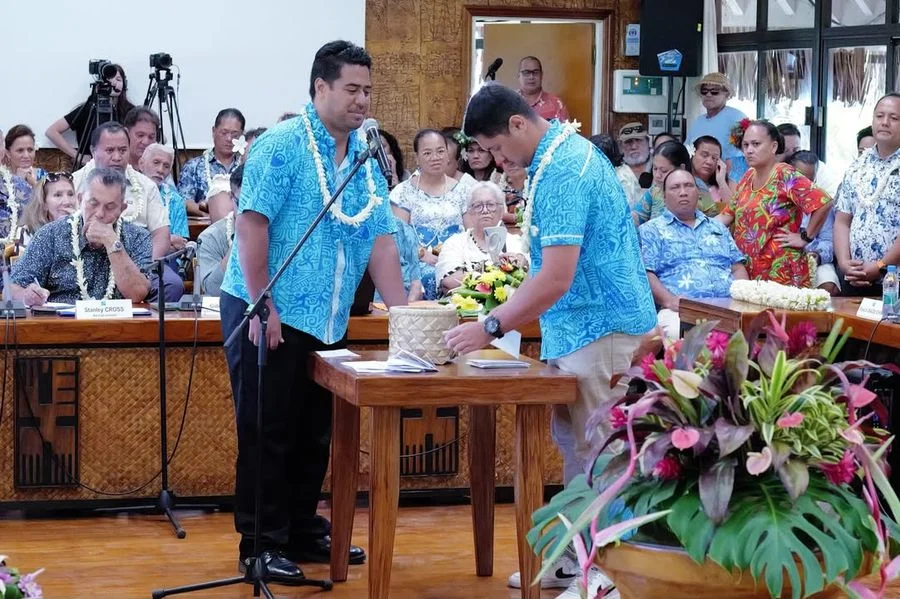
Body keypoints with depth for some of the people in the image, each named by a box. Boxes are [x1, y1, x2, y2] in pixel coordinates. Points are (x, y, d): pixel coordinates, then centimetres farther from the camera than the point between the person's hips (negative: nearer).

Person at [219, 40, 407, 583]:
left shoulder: (367, 159, 10)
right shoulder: (283, 146, -11)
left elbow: (381, 239, 9)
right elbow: (251, 222, -16)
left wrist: (402, 313, 1)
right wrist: (262, 305, -20)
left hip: (328, 321, 7)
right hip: (269, 314, -7)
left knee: (315, 434, 14)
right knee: (267, 433, -1)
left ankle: (304, 532, 26)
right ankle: (261, 544, 7)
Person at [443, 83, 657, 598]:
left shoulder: (561, 171, -22)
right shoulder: (565, 150, 11)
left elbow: (557, 278, -27)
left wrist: (492, 328, -22)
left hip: (599, 329, -10)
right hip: (583, 325, 10)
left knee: (596, 452, -4)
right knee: (577, 445, 15)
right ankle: (579, 557, 24)